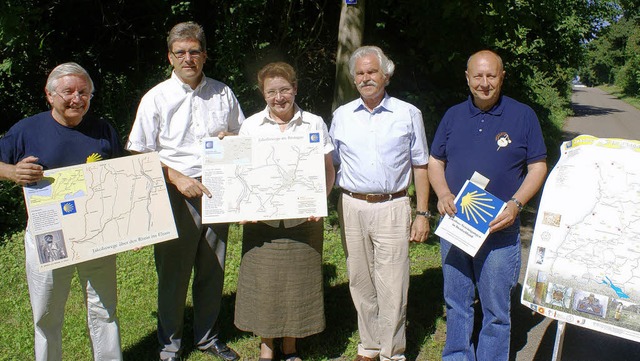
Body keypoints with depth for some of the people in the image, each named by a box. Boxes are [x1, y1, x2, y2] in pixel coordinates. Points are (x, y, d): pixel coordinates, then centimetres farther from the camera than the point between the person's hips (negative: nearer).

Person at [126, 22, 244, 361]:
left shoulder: (222, 93, 9)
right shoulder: (156, 98, -1)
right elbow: (142, 154, -4)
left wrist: (230, 139, -5)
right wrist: (179, 179, -16)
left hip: (217, 191, 3)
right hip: (175, 194, -3)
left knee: (212, 270, 13)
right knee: (173, 272, 5)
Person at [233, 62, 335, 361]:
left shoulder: (314, 124, 4)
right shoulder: (250, 126, 5)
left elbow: (328, 171, 4)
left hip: (303, 221, 0)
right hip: (261, 222, 0)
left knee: (297, 283, 8)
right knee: (263, 283, 6)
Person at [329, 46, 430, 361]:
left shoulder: (408, 115, 3)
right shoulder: (341, 116, 9)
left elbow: (420, 166, 6)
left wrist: (422, 214, 0)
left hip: (392, 208, -2)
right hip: (351, 208, 3)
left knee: (392, 289, -3)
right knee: (361, 285, 11)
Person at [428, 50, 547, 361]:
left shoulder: (523, 116, 0)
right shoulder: (453, 116, 8)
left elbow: (537, 167, 0)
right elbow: (435, 161, 11)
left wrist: (515, 204, -16)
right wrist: (443, 195, -8)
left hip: (499, 230, -3)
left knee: (496, 308, 6)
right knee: (456, 303, 14)